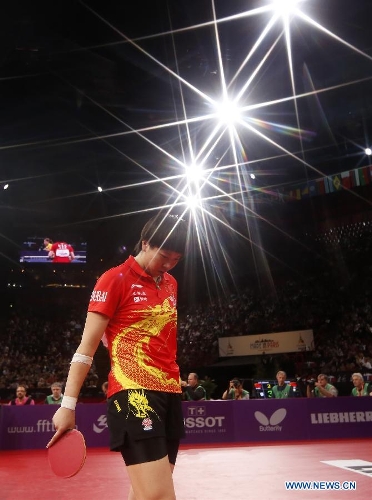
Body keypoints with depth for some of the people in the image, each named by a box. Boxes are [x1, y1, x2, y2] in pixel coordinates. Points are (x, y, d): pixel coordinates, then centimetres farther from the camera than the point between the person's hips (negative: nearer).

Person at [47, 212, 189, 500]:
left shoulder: (170, 283, 14)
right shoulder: (115, 279, -6)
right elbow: (86, 347, -6)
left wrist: (174, 384, 17)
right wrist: (68, 405, -9)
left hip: (170, 393, 7)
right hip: (133, 392, -7)